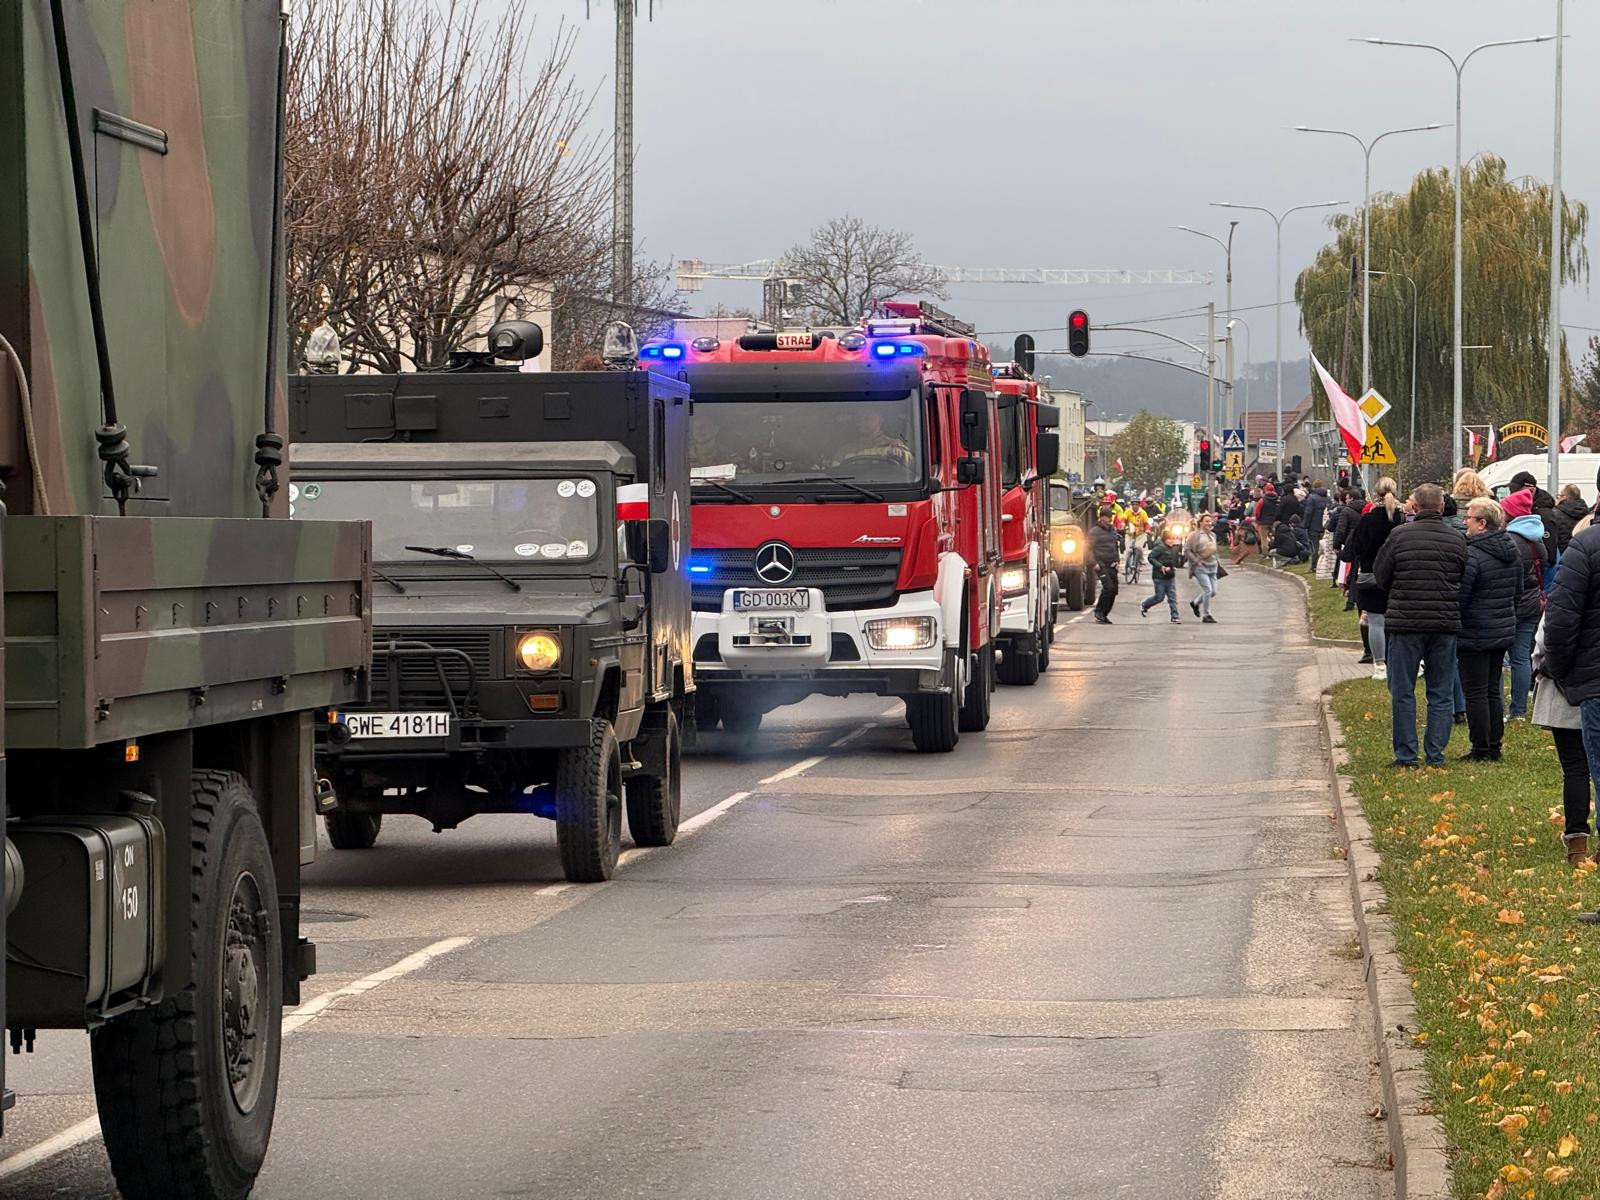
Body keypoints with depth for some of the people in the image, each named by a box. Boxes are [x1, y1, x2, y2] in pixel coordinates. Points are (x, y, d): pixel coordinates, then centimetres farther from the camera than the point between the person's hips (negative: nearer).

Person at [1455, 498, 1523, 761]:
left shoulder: (1472, 554, -20)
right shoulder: (1512, 550, 6)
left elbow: (1459, 597, -19)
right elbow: (1518, 592, 16)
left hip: (1475, 635, -8)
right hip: (1504, 631, 8)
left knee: (1475, 693, 0)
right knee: (1493, 691, 15)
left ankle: (1482, 750, 4)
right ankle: (1494, 747, 19)